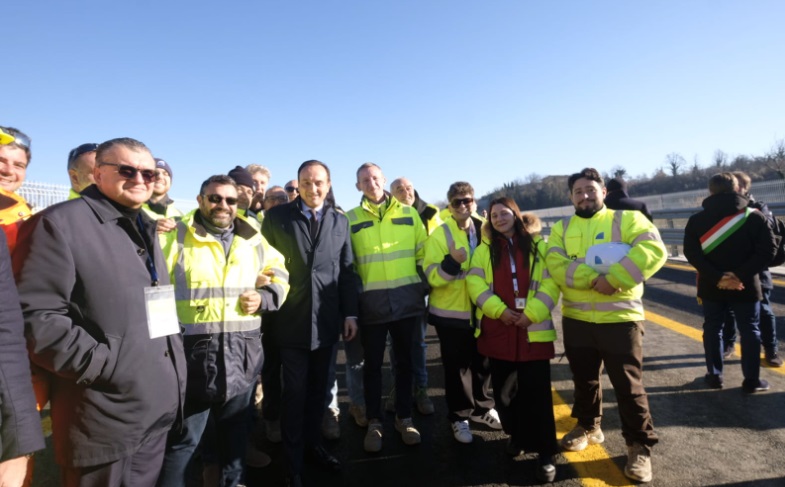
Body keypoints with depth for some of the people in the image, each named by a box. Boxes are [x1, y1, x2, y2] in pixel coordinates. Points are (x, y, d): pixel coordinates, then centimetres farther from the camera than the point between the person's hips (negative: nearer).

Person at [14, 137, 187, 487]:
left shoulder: (145, 229, 15)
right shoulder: (61, 222, -10)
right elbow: (34, 315, -18)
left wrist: (173, 377, 13)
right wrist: (103, 365, -19)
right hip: (106, 414, -7)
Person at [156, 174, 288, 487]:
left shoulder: (253, 240, 8)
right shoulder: (178, 237, -3)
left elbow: (278, 274, 17)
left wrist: (264, 297, -2)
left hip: (242, 353, 4)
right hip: (193, 351, -4)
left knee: (236, 425, 20)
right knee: (184, 433, 8)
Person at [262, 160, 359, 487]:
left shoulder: (340, 221, 7)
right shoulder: (277, 217, -1)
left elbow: (347, 271, 6)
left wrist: (350, 313, 3)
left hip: (327, 320, 3)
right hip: (292, 319, -2)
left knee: (318, 388, 15)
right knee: (295, 392, 7)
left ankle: (312, 444, 36)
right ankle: (294, 460, 26)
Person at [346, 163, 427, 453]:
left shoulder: (408, 214, 5)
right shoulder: (350, 219, 2)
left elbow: (423, 254, 8)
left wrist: (425, 288, 5)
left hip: (406, 300, 1)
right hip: (372, 303, -1)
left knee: (404, 360, 13)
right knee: (373, 363, 10)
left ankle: (404, 418, 29)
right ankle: (374, 422, 26)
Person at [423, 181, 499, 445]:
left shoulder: (484, 230, 4)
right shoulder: (439, 235, -9)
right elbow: (432, 276, -15)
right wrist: (452, 262, -30)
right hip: (451, 313, -4)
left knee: (482, 362, 17)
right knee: (457, 366, 7)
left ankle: (482, 408, 37)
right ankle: (459, 416, 25)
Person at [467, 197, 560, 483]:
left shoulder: (538, 244, 5)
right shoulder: (485, 249, 9)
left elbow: (551, 281, -3)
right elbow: (475, 283, -2)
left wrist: (532, 313, -13)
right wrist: (499, 310, -13)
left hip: (533, 329, -2)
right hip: (497, 329, 2)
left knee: (536, 391, -1)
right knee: (504, 387, 13)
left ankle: (545, 453, 12)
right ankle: (516, 434, 34)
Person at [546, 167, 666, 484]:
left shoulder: (627, 220, -2)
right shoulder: (562, 229, 7)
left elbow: (653, 250, -19)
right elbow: (556, 265, -10)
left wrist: (613, 278, -27)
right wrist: (593, 278, -24)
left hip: (620, 319, -3)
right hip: (575, 319, 4)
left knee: (628, 386, 4)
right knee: (584, 379, 18)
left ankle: (640, 447, 22)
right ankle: (588, 426, 40)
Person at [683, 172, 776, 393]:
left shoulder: (696, 219, -1)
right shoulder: (755, 217, -2)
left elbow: (691, 253, -10)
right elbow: (768, 250, -11)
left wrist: (716, 277, -14)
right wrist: (742, 275, -15)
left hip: (711, 286, 1)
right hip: (746, 286, 0)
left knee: (712, 329, 11)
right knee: (749, 331, 10)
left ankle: (714, 375, 17)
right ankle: (751, 380, 15)